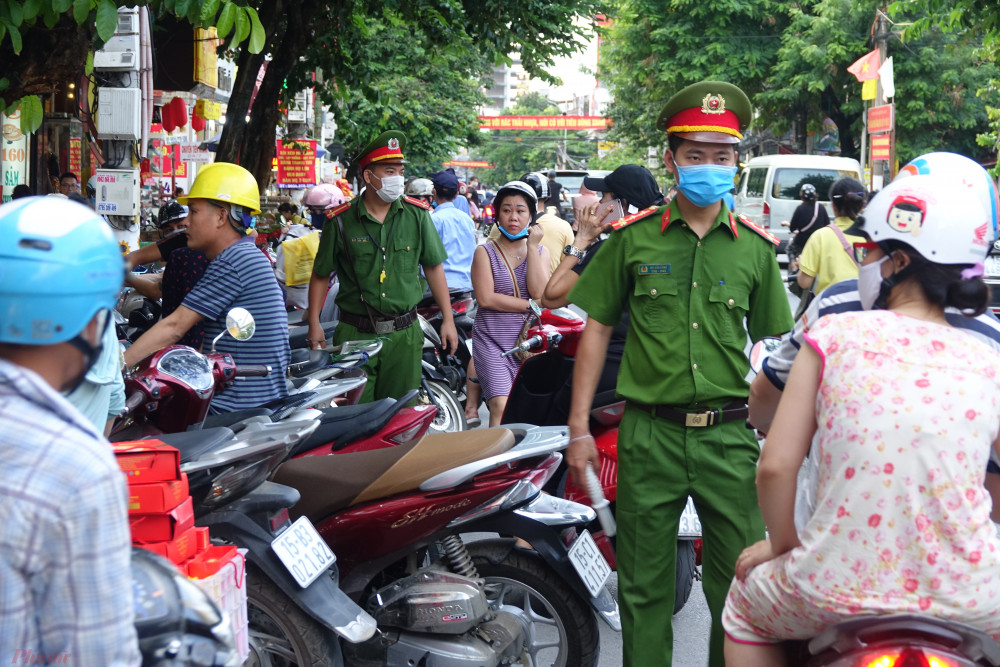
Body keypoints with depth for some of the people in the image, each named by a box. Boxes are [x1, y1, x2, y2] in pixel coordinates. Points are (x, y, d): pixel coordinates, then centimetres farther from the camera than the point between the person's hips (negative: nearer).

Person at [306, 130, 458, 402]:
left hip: (404, 336, 2)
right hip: (355, 336, -2)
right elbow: (321, 274, 6)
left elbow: (434, 267, 10)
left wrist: (448, 320, 9)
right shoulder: (340, 220, -2)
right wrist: (314, 325, 2)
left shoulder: (417, 214, 4)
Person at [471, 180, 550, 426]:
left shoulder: (541, 251, 13)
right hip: (492, 339, -3)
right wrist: (531, 306, -9)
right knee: (501, 408, -19)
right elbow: (486, 298, -10)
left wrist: (532, 246, -5)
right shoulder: (485, 252, 4)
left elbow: (539, 292, -6)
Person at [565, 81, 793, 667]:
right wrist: (580, 428, 2)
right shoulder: (634, 238, 3)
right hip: (649, 435, -1)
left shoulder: (757, 248, 6)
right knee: (644, 585, 7)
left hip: (730, 437, 1)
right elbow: (597, 329, 7)